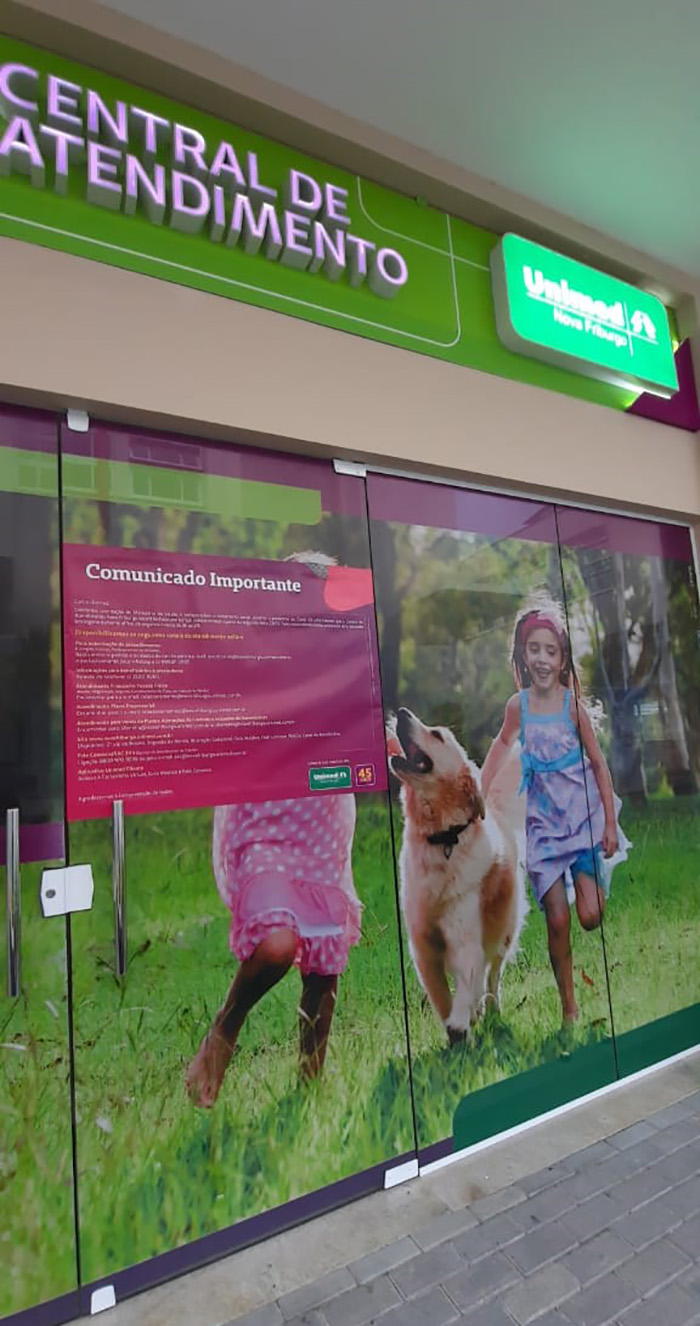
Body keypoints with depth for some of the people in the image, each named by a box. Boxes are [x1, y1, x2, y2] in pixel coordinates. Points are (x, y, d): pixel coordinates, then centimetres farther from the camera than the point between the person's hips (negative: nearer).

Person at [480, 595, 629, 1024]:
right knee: (558, 920, 0)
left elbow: (599, 763, -5)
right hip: (544, 819, 1)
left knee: (591, 916, -7)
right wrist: (479, 797, 11)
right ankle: (569, 1005, 21)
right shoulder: (517, 705, -4)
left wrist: (611, 822, -7)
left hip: (584, 814, -1)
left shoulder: (573, 705, -11)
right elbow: (502, 745, 12)